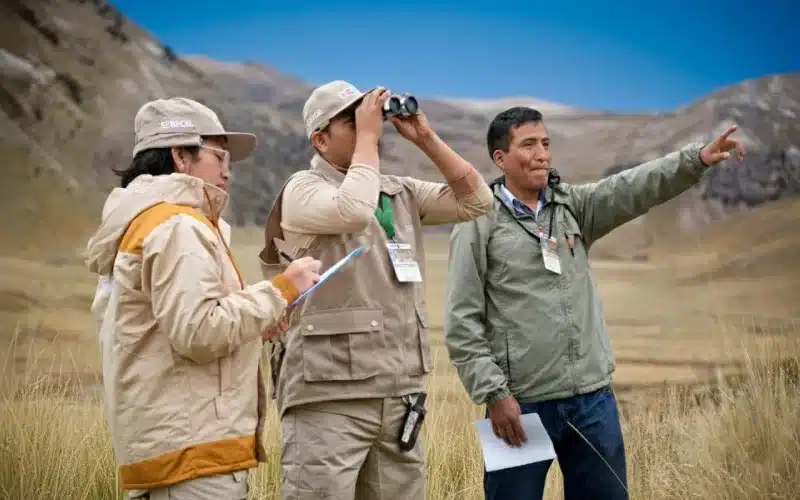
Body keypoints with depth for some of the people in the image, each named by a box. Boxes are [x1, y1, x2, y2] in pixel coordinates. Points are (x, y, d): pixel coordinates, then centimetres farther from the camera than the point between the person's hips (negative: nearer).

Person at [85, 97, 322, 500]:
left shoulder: (141, 225, 21)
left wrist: (252, 325, 13)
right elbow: (200, 333, -21)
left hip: (164, 445, 10)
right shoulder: (178, 226, -11)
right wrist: (280, 290, -12)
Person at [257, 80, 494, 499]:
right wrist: (368, 137, -12)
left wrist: (424, 137, 3)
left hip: (400, 395, 7)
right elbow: (354, 210, -25)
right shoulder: (303, 190, -5)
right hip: (329, 397, -6)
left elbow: (476, 200, 9)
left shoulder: (402, 193, 14)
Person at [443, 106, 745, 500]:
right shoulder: (478, 224, -4)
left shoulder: (574, 205, 10)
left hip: (593, 397, 5)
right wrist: (494, 393, -13)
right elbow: (462, 322, -7)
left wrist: (697, 158, -22)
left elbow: (632, 189, -7)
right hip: (522, 404, -4)